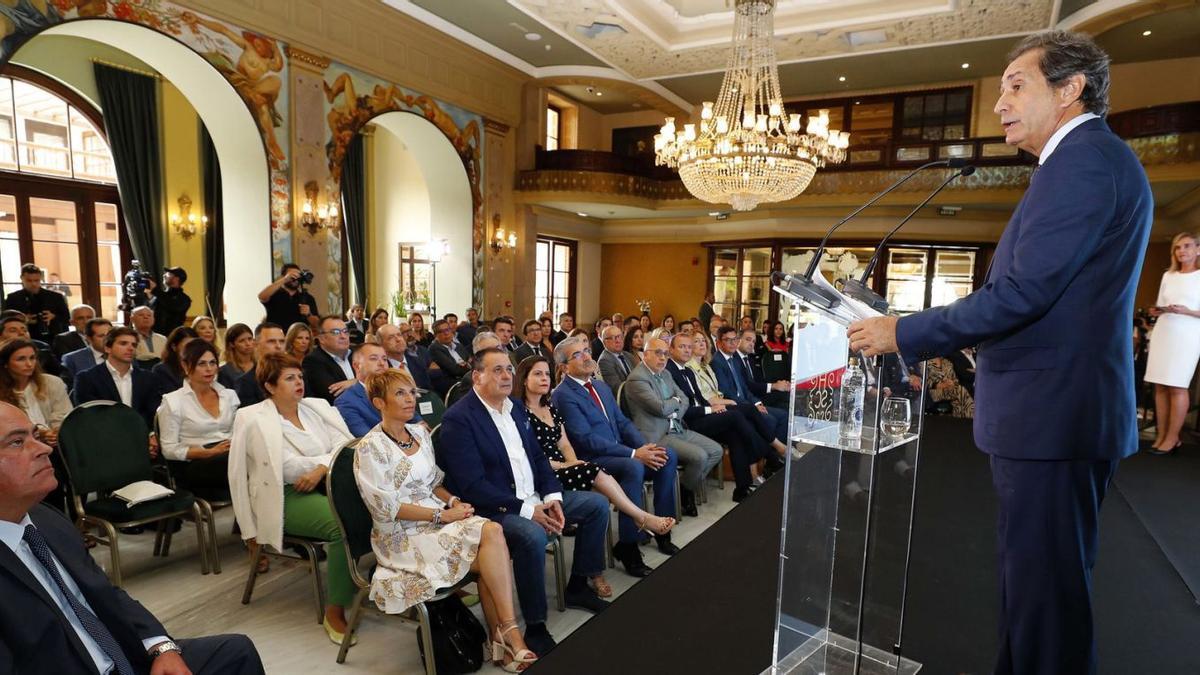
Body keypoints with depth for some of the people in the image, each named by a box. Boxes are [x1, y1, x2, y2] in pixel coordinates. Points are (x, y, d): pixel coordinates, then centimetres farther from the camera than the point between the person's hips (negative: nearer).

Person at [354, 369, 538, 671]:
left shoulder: (420, 432, 11)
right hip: (402, 536, -6)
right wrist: (442, 515, -17)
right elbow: (387, 508, -15)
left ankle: (499, 639, -15)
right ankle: (509, 633, -14)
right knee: (492, 534, -25)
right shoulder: (370, 448, -10)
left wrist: (453, 500, -3)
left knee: (491, 531, -25)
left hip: (437, 517, 6)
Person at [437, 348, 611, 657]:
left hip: (534, 498, 9)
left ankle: (578, 586, 19)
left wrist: (552, 496, -5)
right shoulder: (458, 418, -17)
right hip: (494, 508, -8)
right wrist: (527, 510, -24)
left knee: (597, 504, 4)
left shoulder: (516, 407, 9)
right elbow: (472, 486, -22)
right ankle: (535, 628, -15)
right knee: (532, 535, -36)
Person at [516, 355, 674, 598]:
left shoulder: (551, 409, 19)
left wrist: (574, 463, -4)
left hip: (564, 470, 7)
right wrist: (564, 465, -13)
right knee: (593, 472, -26)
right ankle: (643, 518, -12)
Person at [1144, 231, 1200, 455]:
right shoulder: (1168, 275, 14)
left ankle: (1172, 438, -2)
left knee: (1177, 386, -6)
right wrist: (1156, 311, -3)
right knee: (1160, 386, 1)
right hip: (1163, 331, 4)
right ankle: (1161, 435, 5)